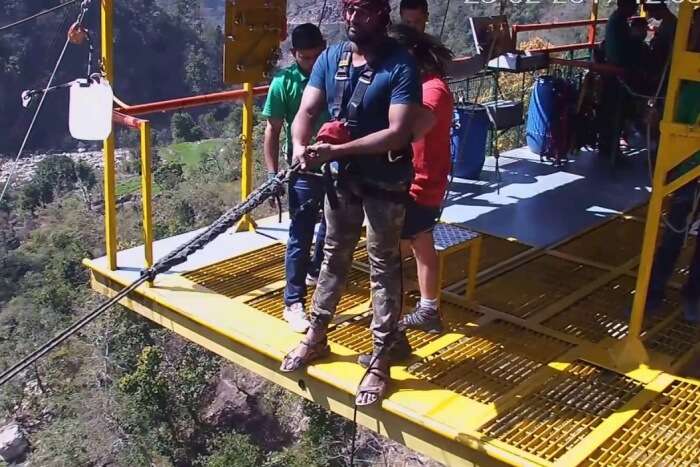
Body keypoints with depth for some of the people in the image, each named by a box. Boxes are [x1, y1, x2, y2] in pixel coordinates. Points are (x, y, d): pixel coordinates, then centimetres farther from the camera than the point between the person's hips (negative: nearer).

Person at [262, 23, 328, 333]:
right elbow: (273, 130, -7)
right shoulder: (284, 82, -11)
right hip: (303, 169, -4)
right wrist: (272, 173, -12)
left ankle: (317, 270, 47)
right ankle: (294, 303, 4)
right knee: (300, 235, -2)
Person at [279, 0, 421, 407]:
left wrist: (337, 150, -30)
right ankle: (317, 336, 35)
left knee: (384, 267, 4)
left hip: (386, 184, -5)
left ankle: (380, 361, 15)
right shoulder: (330, 58, 0)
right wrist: (301, 148, -24)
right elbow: (307, 112, -2)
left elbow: (398, 133, -25)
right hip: (342, 177, 6)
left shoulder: (401, 65, -18)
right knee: (335, 255, 18)